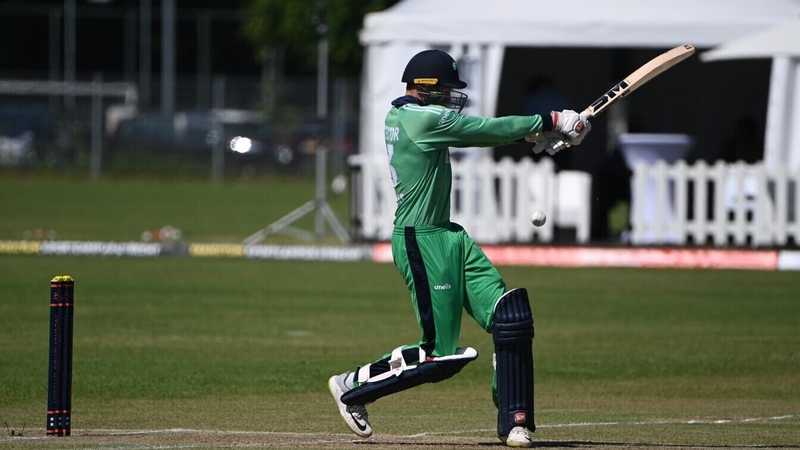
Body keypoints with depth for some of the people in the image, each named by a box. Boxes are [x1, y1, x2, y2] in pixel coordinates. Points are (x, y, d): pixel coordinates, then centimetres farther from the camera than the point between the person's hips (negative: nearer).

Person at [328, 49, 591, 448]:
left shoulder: (399, 115, 14)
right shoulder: (426, 119, -15)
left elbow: (480, 133, 16)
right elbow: (488, 130, -12)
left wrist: (533, 133, 4)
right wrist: (548, 122, -1)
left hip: (448, 236, 11)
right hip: (422, 242, -11)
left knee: (510, 318, 0)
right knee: (440, 355, -7)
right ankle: (353, 388, 10)